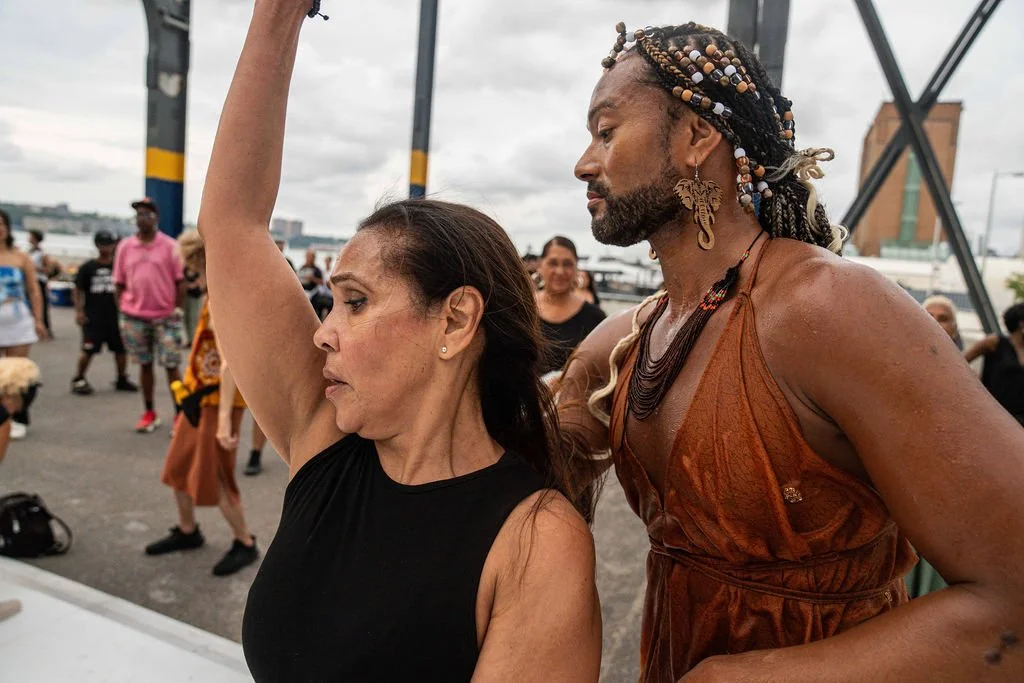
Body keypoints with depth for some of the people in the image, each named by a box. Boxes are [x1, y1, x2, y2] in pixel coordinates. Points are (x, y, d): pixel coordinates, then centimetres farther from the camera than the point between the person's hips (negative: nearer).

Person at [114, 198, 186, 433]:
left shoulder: (170, 246, -1)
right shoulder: (125, 246, 6)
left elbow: (181, 282, -1)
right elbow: (119, 283, 9)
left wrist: (178, 310, -6)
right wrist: (122, 312, 4)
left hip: (166, 317, -3)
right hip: (135, 317, 3)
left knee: (171, 366, 0)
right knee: (145, 365, 12)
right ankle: (149, 413, 21)